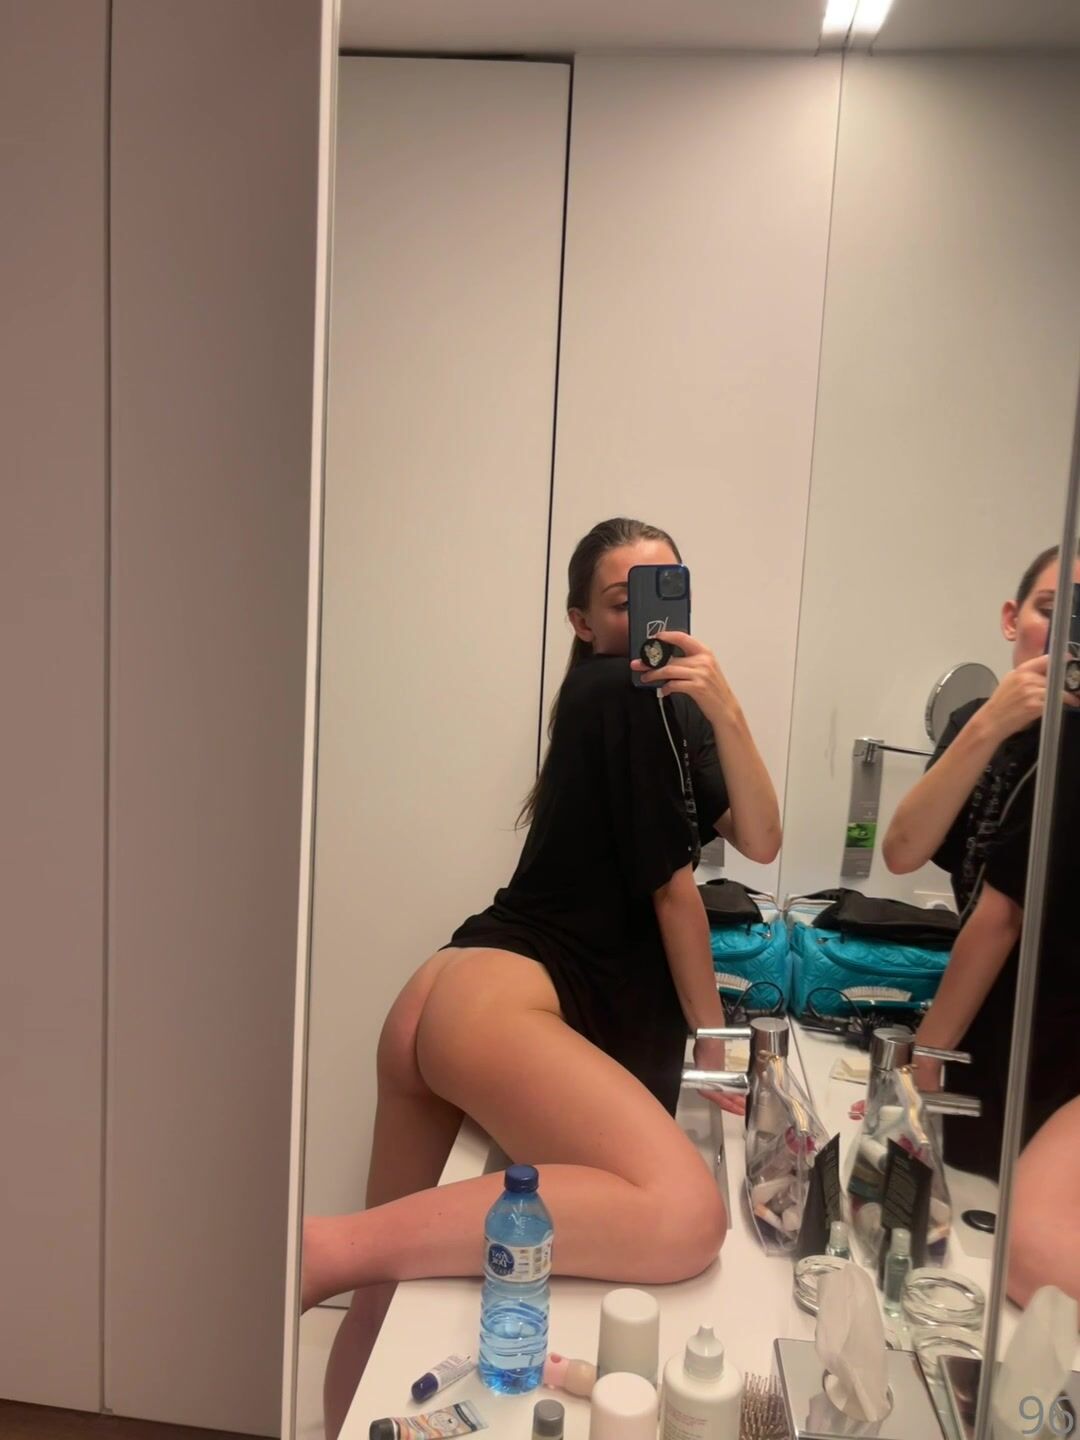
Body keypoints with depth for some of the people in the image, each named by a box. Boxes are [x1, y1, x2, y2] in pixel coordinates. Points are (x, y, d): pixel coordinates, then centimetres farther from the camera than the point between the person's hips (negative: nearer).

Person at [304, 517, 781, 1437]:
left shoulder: (671, 709, 23)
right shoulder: (616, 691, -5)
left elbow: (760, 842, 9)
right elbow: (670, 883, -4)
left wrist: (726, 711, -6)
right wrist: (713, 1038, 6)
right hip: (494, 994, -10)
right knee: (684, 1217, -30)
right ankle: (317, 1250, -26)